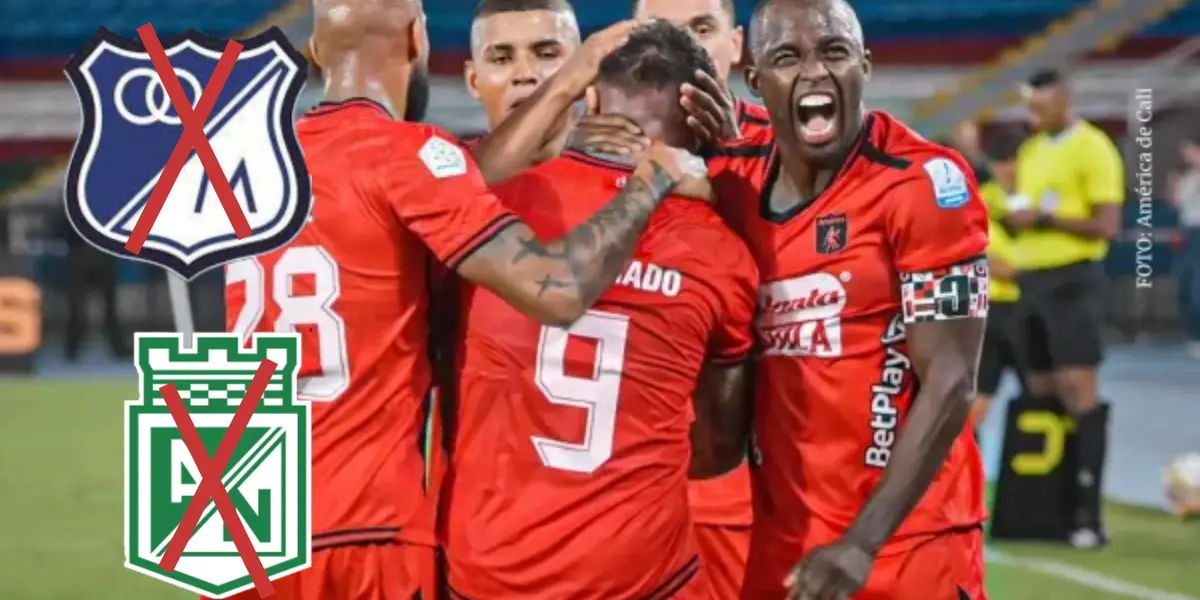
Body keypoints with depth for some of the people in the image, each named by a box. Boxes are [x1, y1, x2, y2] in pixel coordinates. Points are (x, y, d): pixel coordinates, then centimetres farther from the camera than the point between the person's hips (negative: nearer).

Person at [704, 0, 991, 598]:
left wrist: (862, 543, -19)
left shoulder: (921, 184, -11)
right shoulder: (732, 180, 5)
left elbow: (948, 384, -13)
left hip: (906, 543, -4)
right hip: (775, 544, 5)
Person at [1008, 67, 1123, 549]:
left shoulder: (1092, 149, -9)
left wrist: (1046, 219, -18)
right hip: (1032, 280, 8)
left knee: (1079, 391, -12)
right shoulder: (1031, 151, 16)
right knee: (1042, 394, 9)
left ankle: (1089, 513, -14)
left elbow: (1107, 225, -15)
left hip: (1072, 280, -8)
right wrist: (1015, 220, 0)